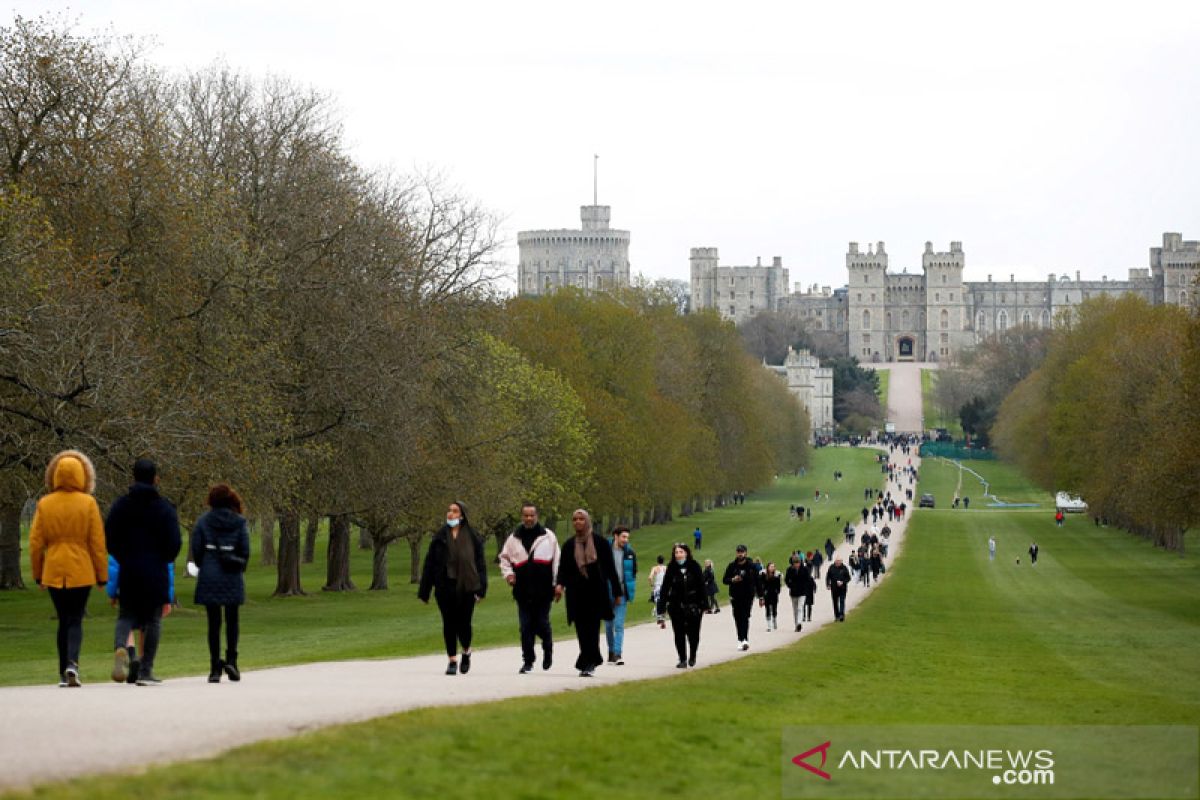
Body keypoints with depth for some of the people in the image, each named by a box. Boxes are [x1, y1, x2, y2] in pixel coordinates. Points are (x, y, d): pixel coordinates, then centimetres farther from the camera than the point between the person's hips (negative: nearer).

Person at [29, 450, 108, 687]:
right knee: (75, 621, 2)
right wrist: (102, 575, 2)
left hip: (54, 573, 2)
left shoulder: (45, 504, 0)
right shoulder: (88, 503, -6)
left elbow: (35, 543, 2)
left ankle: (63, 674, 12)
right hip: (81, 572, -2)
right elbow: (98, 543, -5)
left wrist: (37, 574, 12)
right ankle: (72, 663, -21)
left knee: (63, 621, 13)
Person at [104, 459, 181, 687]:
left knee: (126, 615, 11)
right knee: (153, 620, 6)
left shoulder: (120, 505, 4)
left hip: (127, 573, 2)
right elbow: (174, 542, -8)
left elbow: (109, 539, 1)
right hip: (155, 574, -2)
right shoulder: (165, 508, -4)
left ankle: (120, 647, -21)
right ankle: (146, 671, 4)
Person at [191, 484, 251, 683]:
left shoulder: (203, 521, -1)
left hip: (209, 577, 0)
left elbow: (196, 549, -1)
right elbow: (245, 550, -1)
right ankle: (231, 659, -4)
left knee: (213, 622, 3)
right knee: (232, 619, 12)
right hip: (232, 577, 0)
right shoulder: (239, 522, 0)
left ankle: (215, 668, 1)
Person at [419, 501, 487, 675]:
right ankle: (452, 660, 12)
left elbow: (480, 563, 2)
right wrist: (424, 591, 1)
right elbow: (429, 564, 4)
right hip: (445, 587, 1)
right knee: (449, 624, 2)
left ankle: (466, 652, 28)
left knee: (464, 623, 0)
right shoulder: (440, 537, 4)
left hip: (466, 587, -1)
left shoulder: (472, 537, 1)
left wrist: (481, 589, -5)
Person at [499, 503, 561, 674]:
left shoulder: (548, 536, 2)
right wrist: (508, 573, 3)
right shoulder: (513, 538, 8)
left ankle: (548, 650, 30)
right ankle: (527, 661, 9)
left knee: (542, 624, 1)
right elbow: (504, 557, 20)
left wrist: (557, 584, 0)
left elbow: (557, 561, 5)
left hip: (543, 590, -2)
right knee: (526, 628, 2)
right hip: (523, 591, 2)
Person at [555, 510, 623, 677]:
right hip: (577, 593, 3)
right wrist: (559, 584, -16)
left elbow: (610, 568, 4)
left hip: (596, 592, -3)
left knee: (592, 628, -9)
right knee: (582, 630, 2)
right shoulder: (569, 545, 8)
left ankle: (587, 663, -10)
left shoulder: (600, 542, 1)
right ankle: (590, 663, 12)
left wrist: (617, 592, 4)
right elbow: (563, 569, 6)